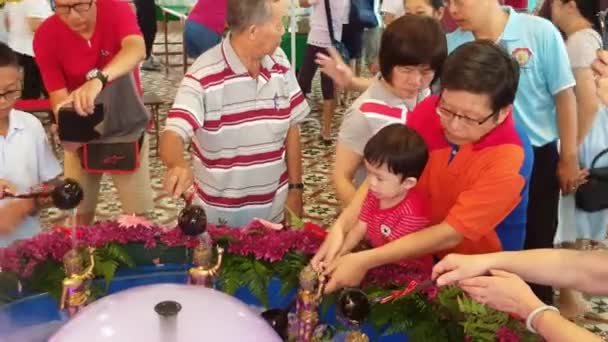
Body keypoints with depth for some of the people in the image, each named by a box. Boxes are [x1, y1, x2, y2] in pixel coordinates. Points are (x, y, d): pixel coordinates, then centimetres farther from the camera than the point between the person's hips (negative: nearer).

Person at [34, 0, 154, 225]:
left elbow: (137, 49, -41)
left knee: (137, 210, 4)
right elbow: (59, 97, -14)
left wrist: (99, 79, -59)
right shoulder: (46, 37, -16)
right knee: (81, 210, 8)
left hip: (126, 123, -1)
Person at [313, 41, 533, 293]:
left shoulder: (509, 160, -26)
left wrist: (364, 261, -29)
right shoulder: (430, 111, -14)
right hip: (418, 246, 5)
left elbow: (449, 235, -26)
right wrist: (340, 228, -21)